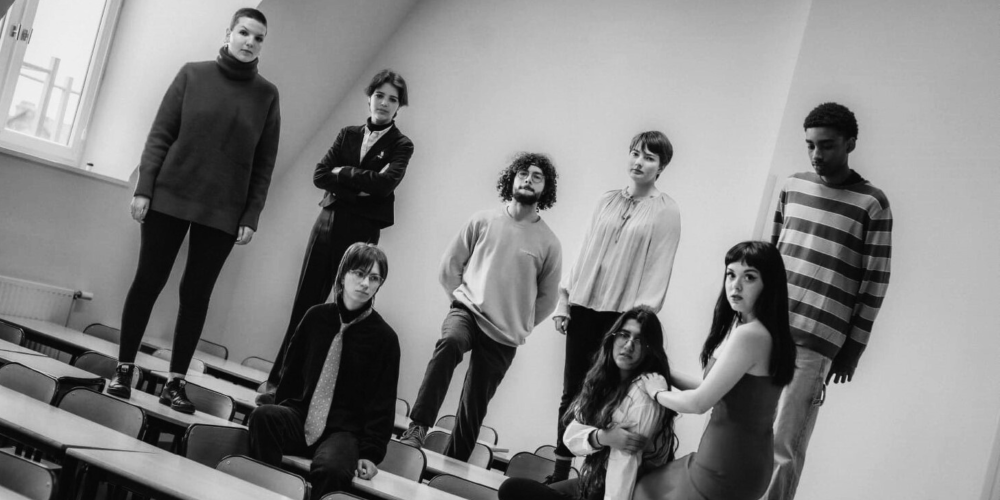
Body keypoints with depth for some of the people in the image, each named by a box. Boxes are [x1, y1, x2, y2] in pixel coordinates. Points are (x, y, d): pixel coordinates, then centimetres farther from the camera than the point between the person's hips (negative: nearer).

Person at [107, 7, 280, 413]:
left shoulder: (266, 95, 3)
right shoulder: (193, 75, 2)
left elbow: (264, 164, 2)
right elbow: (160, 135, 1)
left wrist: (252, 216, -3)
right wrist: (144, 188, -5)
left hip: (223, 212, 0)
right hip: (169, 198, 0)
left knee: (196, 294, 3)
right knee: (148, 282, 2)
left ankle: (176, 381, 10)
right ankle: (124, 369, 14)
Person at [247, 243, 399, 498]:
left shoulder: (384, 337, -2)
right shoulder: (316, 317, 5)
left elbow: (382, 401, -2)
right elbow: (291, 370, 16)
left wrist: (371, 452, -9)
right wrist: (285, 407, 5)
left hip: (346, 430, -3)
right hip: (301, 418, 3)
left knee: (331, 468, -36)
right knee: (263, 415, -30)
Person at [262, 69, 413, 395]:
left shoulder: (400, 145, 3)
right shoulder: (348, 135, 13)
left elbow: (385, 182, -15)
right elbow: (319, 175, 2)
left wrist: (342, 172, -6)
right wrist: (360, 184, -10)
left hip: (361, 232, -3)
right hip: (328, 222, 3)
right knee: (306, 302, 4)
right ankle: (279, 378, 12)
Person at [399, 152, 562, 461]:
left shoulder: (549, 243, 1)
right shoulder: (483, 221, 2)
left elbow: (546, 298, 10)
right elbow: (450, 264, 9)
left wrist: (518, 325, 7)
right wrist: (462, 299, 5)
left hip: (504, 336, 1)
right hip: (468, 310, -1)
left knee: (474, 406, 3)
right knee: (449, 342, -34)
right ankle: (418, 427, -34)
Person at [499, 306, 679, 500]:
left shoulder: (645, 391, -21)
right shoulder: (605, 380, 3)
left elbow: (626, 462, -26)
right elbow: (572, 437, -3)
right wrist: (602, 437, -23)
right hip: (593, 482, 8)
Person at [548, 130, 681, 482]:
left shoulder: (666, 211, -1)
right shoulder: (607, 200, 12)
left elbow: (659, 269, -6)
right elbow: (585, 253, 14)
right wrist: (564, 300, 10)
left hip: (620, 314, -4)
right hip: (583, 308, 4)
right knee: (571, 393, 5)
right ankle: (560, 473, 13)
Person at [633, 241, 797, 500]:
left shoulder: (748, 335, -24)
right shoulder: (766, 332, 7)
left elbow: (699, 402, -20)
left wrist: (658, 392, -1)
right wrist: (665, 375, 15)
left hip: (728, 465, -9)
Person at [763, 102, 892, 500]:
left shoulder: (872, 204, -3)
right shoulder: (792, 187, 11)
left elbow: (875, 282, -3)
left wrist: (853, 349, -3)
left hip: (813, 345, -4)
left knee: (783, 449, -5)